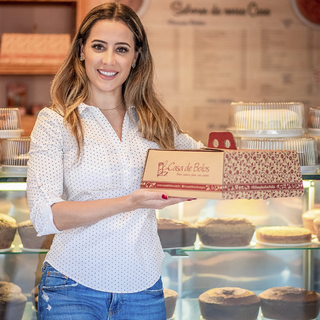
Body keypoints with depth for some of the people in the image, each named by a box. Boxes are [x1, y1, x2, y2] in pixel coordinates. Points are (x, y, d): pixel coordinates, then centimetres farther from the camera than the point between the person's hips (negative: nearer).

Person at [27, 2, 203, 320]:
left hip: (143, 289, 3)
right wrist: (129, 203, -25)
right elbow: (45, 215, -14)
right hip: (73, 288, -3)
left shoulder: (156, 122, 6)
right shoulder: (55, 122, -4)